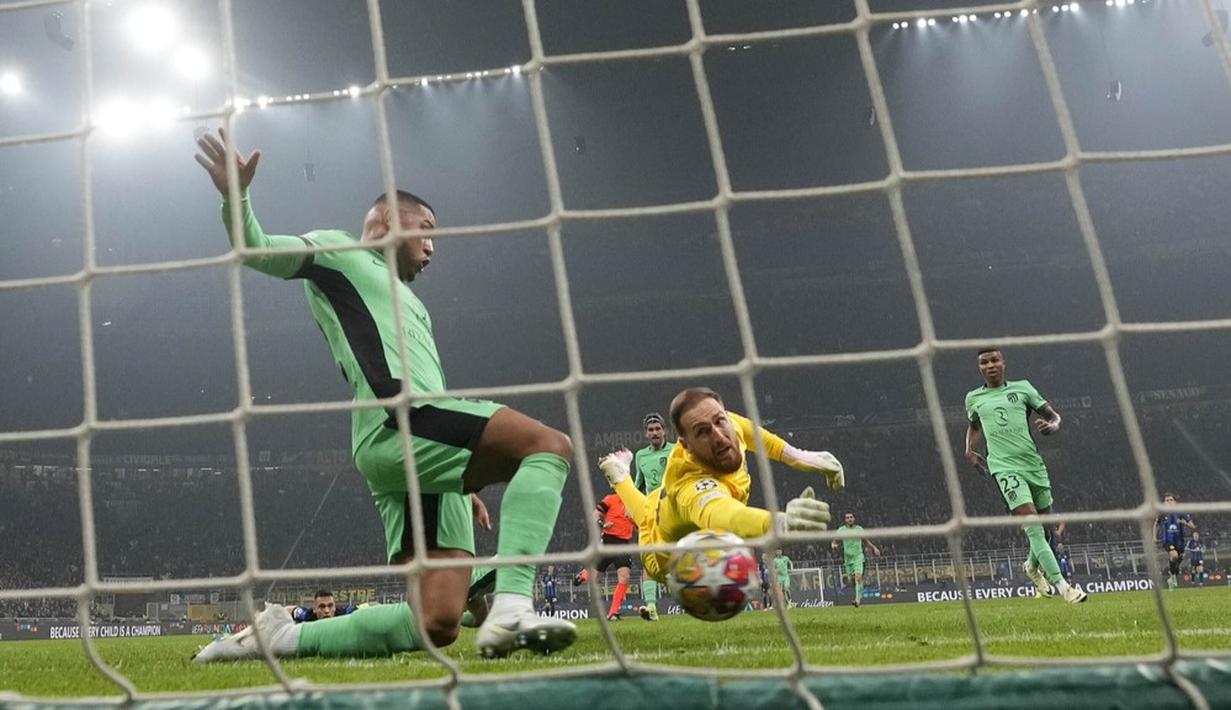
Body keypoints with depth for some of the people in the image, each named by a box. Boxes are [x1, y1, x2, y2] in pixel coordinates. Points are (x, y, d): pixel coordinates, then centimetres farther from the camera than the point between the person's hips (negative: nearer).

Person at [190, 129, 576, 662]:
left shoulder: (405, 301, 38)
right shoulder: (338, 252, 16)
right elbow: (258, 252, 1)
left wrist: (467, 476, 34)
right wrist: (235, 196, -20)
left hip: (425, 450, 9)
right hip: (396, 423, -9)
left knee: (437, 623, -4)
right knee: (549, 445, -23)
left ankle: (281, 636, 4)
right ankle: (511, 608, -36)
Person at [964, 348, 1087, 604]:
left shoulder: (1022, 388, 9)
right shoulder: (974, 398, 12)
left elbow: (1053, 415, 9)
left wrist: (1053, 425, -14)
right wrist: (970, 450, 15)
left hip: (1033, 464, 2)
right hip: (1005, 467, -2)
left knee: (1045, 525, 10)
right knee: (1032, 525, -17)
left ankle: (1032, 566, 42)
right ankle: (1063, 586, -21)